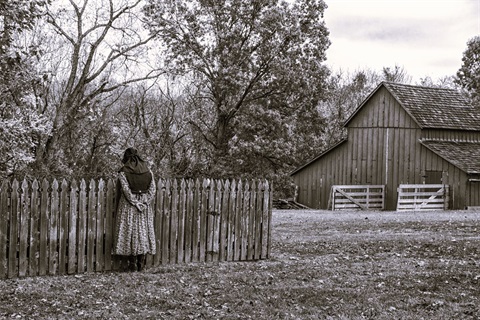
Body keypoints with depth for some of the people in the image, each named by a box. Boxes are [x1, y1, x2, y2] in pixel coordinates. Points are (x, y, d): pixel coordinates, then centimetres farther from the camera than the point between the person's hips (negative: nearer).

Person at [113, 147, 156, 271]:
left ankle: (132, 263, 3)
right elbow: (153, 189, -2)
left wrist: (135, 203, -11)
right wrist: (145, 202, -5)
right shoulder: (147, 170, 3)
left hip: (128, 206, -3)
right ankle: (141, 262, 12)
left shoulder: (123, 172, -8)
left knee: (129, 231, 4)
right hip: (145, 206, 3)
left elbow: (126, 191, -15)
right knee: (143, 231, 10)